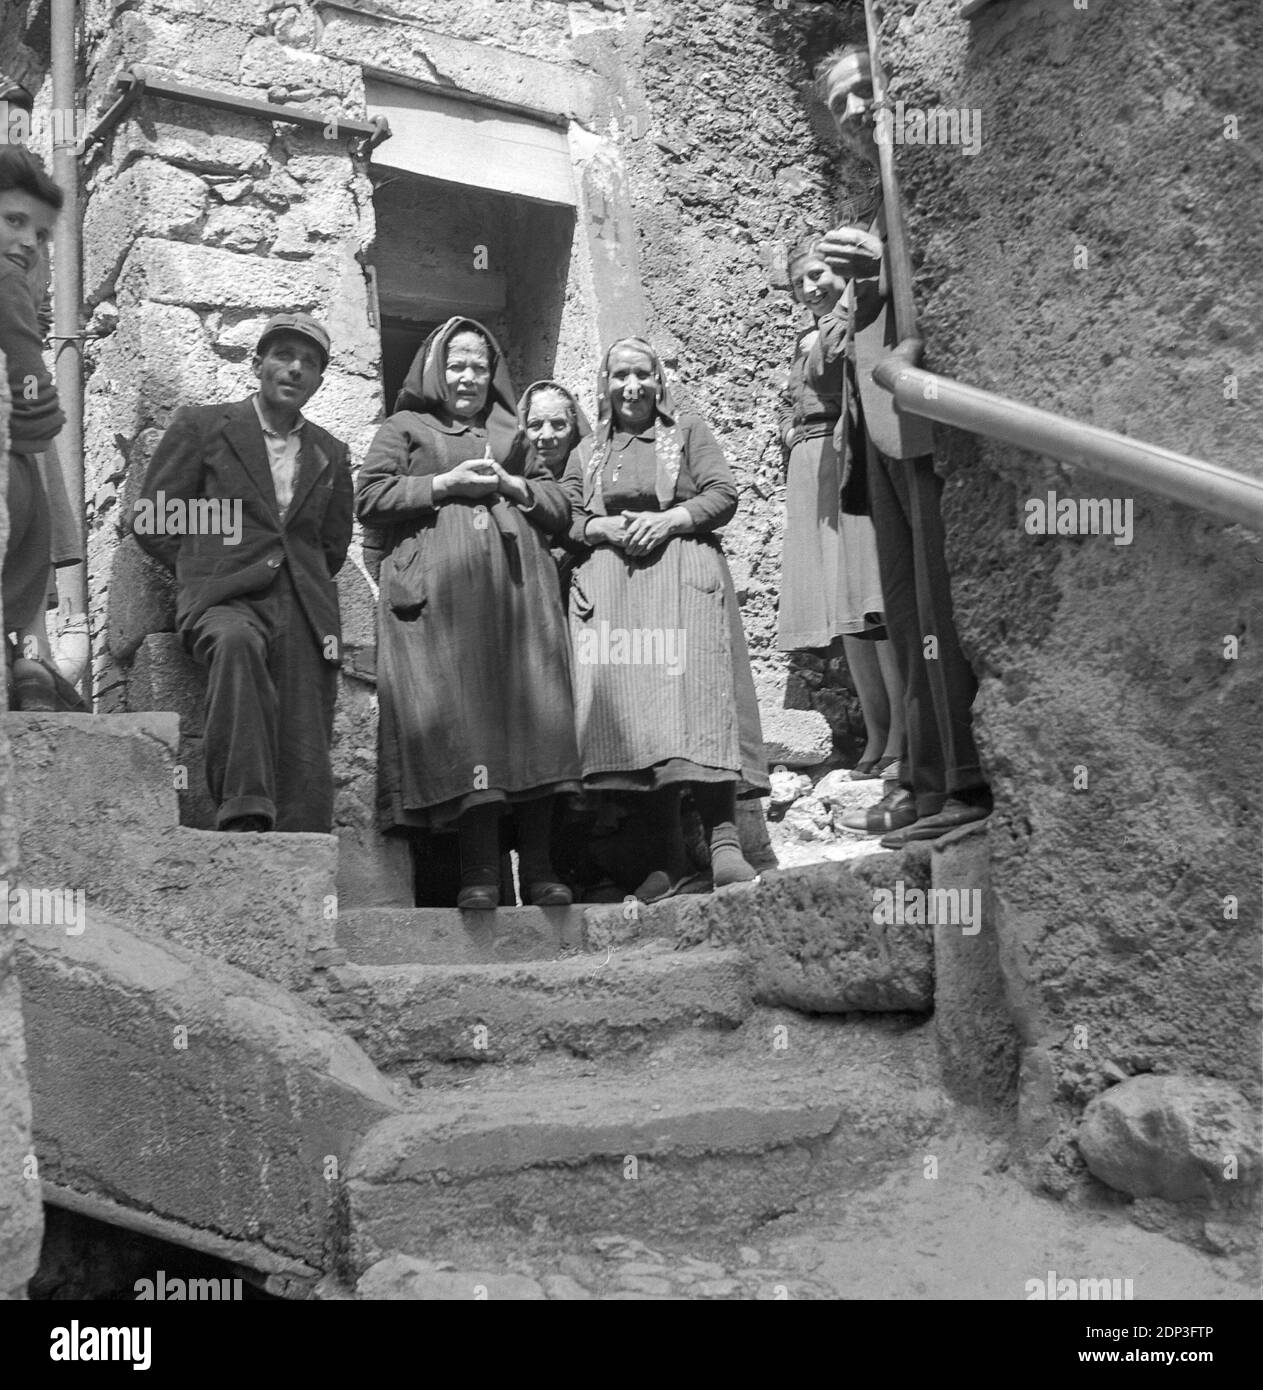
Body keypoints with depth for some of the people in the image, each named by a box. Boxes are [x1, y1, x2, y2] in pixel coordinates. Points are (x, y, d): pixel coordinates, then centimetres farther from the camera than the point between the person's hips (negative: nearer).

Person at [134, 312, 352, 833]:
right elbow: (151, 521, 8)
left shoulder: (330, 454, 21)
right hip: (224, 601, -3)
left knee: (306, 768, -9)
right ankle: (243, 812, -43)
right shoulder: (201, 426, 10)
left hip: (304, 614, 4)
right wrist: (203, 569, 3)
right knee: (236, 640, -39)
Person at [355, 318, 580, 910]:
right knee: (457, 713, -15)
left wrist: (511, 485, 4)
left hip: (516, 580, 3)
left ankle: (537, 866, -10)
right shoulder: (404, 428, 20)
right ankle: (479, 868, -17)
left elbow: (559, 506, 23)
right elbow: (370, 498, 6)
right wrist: (444, 484, -3)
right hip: (438, 584, -3)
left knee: (529, 706, -10)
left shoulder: (513, 434, 29)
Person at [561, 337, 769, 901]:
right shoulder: (585, 453, 23)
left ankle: (723, 839, -25)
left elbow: (724, 495, 4)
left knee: (694, 689, -19)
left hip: (682, 572, -2)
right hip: (610, 586, 3)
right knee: (627, 698, -10)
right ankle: (668, 854, -9)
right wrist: (602, 527, -6)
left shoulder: (688, 432, 15)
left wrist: (668, 519, -11)